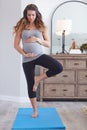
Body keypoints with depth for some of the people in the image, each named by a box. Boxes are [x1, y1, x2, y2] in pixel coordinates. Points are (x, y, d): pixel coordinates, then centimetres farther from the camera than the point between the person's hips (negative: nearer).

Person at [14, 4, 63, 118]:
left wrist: (37, 39, -13)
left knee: (59, 68, -25)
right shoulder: (21, 27, 2)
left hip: (40, 55, 1)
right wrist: (24, 54, -13)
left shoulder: (41, 27, 5)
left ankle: (38, 79, -1)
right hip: (27, 59, 0)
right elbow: (16, 45, 1)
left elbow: (48, 44, 3)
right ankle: (35, 110, 22)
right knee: (30, 85, 5)